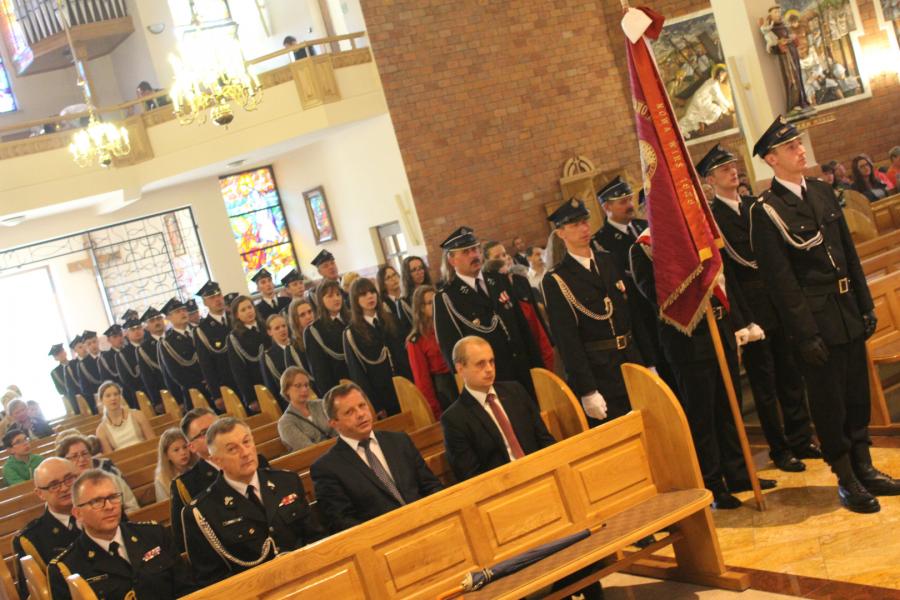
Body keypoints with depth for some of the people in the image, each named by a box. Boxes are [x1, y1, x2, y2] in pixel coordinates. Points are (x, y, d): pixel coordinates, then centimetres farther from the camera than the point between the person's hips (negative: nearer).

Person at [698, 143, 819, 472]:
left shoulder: (755, 206, 10)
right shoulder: (710, 219, -7)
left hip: (779, 302, 5)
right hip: (749, 308, -5)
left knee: (791, 374, 13)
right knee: (763, 383, 4)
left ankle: (801, 440, 25)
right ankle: (779, 449, 15)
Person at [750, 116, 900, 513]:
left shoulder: (821, 192, 9)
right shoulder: (765, 211, -12)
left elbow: (849, 252, 14)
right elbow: (780, 280, -14)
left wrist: (866, 304, 11)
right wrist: (806, 334, -15)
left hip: (848, 313, 6)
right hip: (815, 319, -6)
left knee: (857, 394, 14)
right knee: (829, 401, 4)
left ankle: (864, 468, 27)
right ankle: (846, 480, 16)